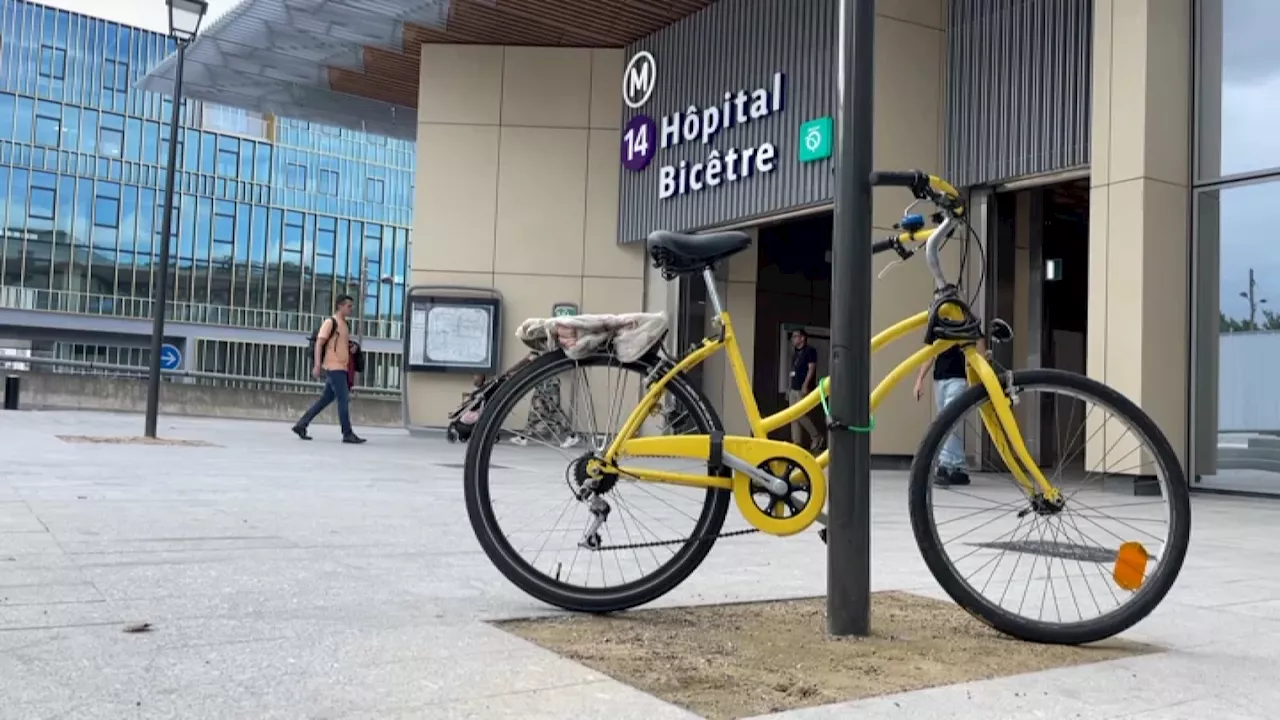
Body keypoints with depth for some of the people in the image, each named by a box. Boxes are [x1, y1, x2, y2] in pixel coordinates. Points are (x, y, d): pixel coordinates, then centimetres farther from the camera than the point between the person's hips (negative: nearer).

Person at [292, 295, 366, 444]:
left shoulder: (344, 325, 19)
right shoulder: (330, 322, -5)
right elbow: (319, 343, -11)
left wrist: (353, 347, 5)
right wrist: (317, 365, -20)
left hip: (342, 368, 9)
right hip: (334, 367, -9)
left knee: (325, 399, 11)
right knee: (343, 400, -9)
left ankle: (301, 425, 17)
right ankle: (348, 434, -7)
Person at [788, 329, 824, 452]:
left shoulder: (810, 351, -5)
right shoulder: (795, 353, 19)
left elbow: (811, 368, -13)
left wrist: (805, 385, -21)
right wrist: (789, 388, 17)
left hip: (803, 389, -9)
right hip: (794, 389, 9)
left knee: (800, 415, -15)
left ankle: (816, 437, 0)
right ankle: (797, 443, 4)